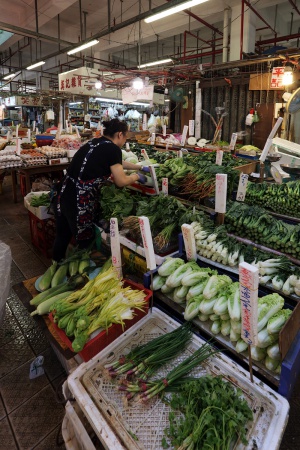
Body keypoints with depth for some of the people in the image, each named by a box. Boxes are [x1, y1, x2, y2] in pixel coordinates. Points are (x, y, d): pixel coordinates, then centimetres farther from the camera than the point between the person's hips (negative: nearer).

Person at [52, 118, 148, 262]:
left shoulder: (94, 142, 16)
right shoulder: (112, 149, -9)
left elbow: (117, 163, 30)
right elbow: (121, 182, -1)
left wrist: (140, 167, 37)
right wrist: (137, 176, 17)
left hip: (63, 195, 9)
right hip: (80, 202, -8)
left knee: (62, 236, 24)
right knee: (85, 241, 11)